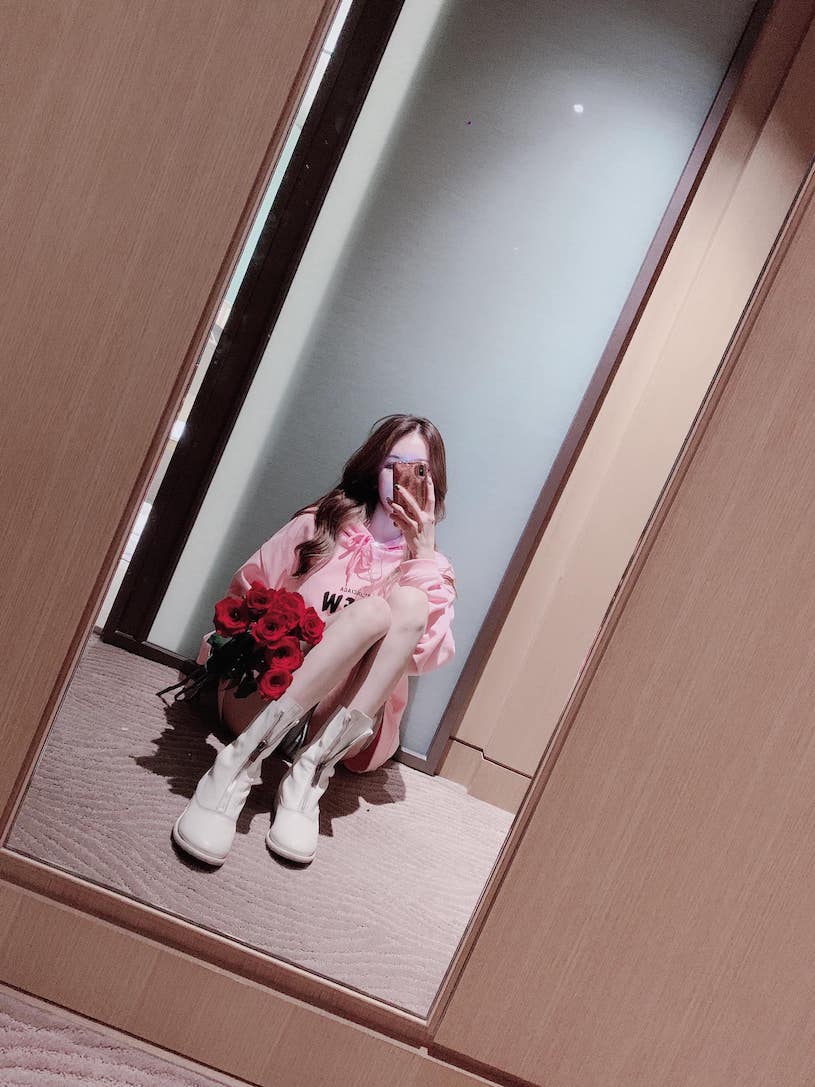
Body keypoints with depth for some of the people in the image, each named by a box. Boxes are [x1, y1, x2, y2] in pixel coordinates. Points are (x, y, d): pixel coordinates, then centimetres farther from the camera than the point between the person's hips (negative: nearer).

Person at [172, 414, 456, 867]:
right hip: (263, 693, -1)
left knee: (408, 602, -25)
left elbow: (429, 655, -9)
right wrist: (224, 649, -5)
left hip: (348, 724, 1)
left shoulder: (433, 568, 10)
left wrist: (423, 550, -13)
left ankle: (310, 775, -33)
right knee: (371, 611, -29)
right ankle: (239, 765, -35)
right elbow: (245, 595, 13)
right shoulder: (322, 524, 10)